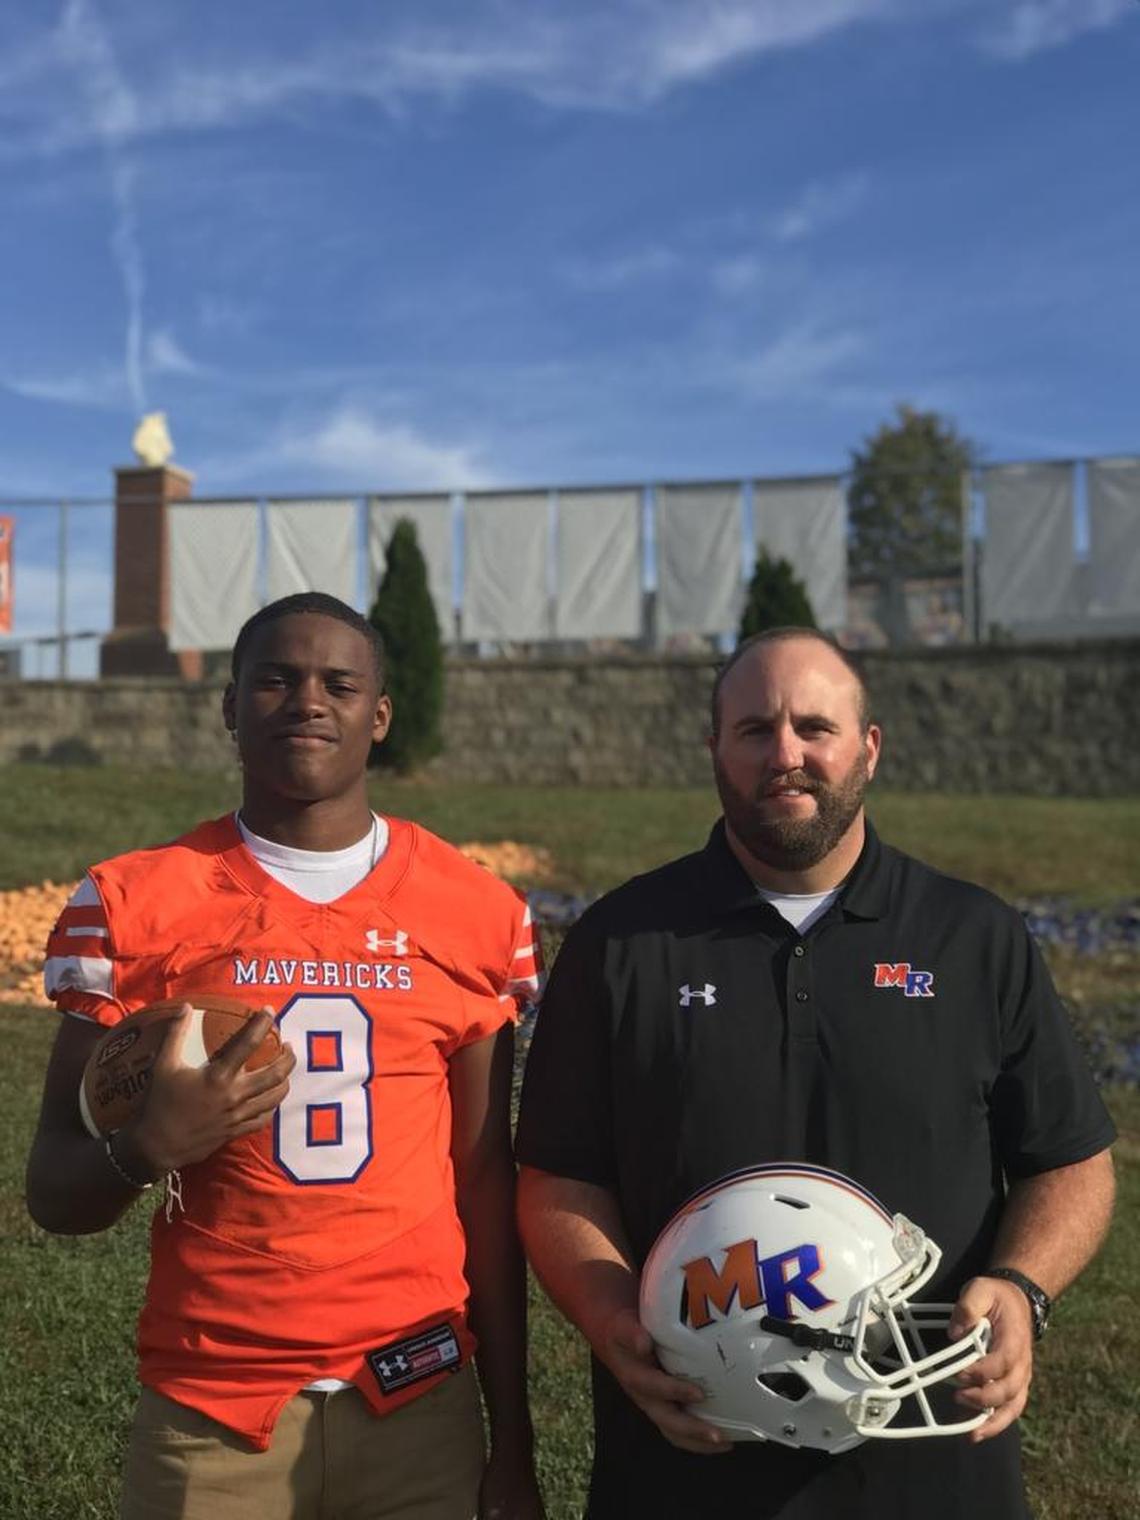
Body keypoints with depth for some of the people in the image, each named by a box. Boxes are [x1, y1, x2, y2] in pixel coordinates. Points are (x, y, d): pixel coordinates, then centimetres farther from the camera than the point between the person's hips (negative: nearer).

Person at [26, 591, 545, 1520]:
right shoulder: (134, 906, -5)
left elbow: (485, 1183, 4)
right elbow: (55, 1196, -1)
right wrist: (148, 1147, -23)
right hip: (210, 1413, -1)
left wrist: (512, 1439, 5)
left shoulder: (479, 913, -1)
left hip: (423, 1402, 1)